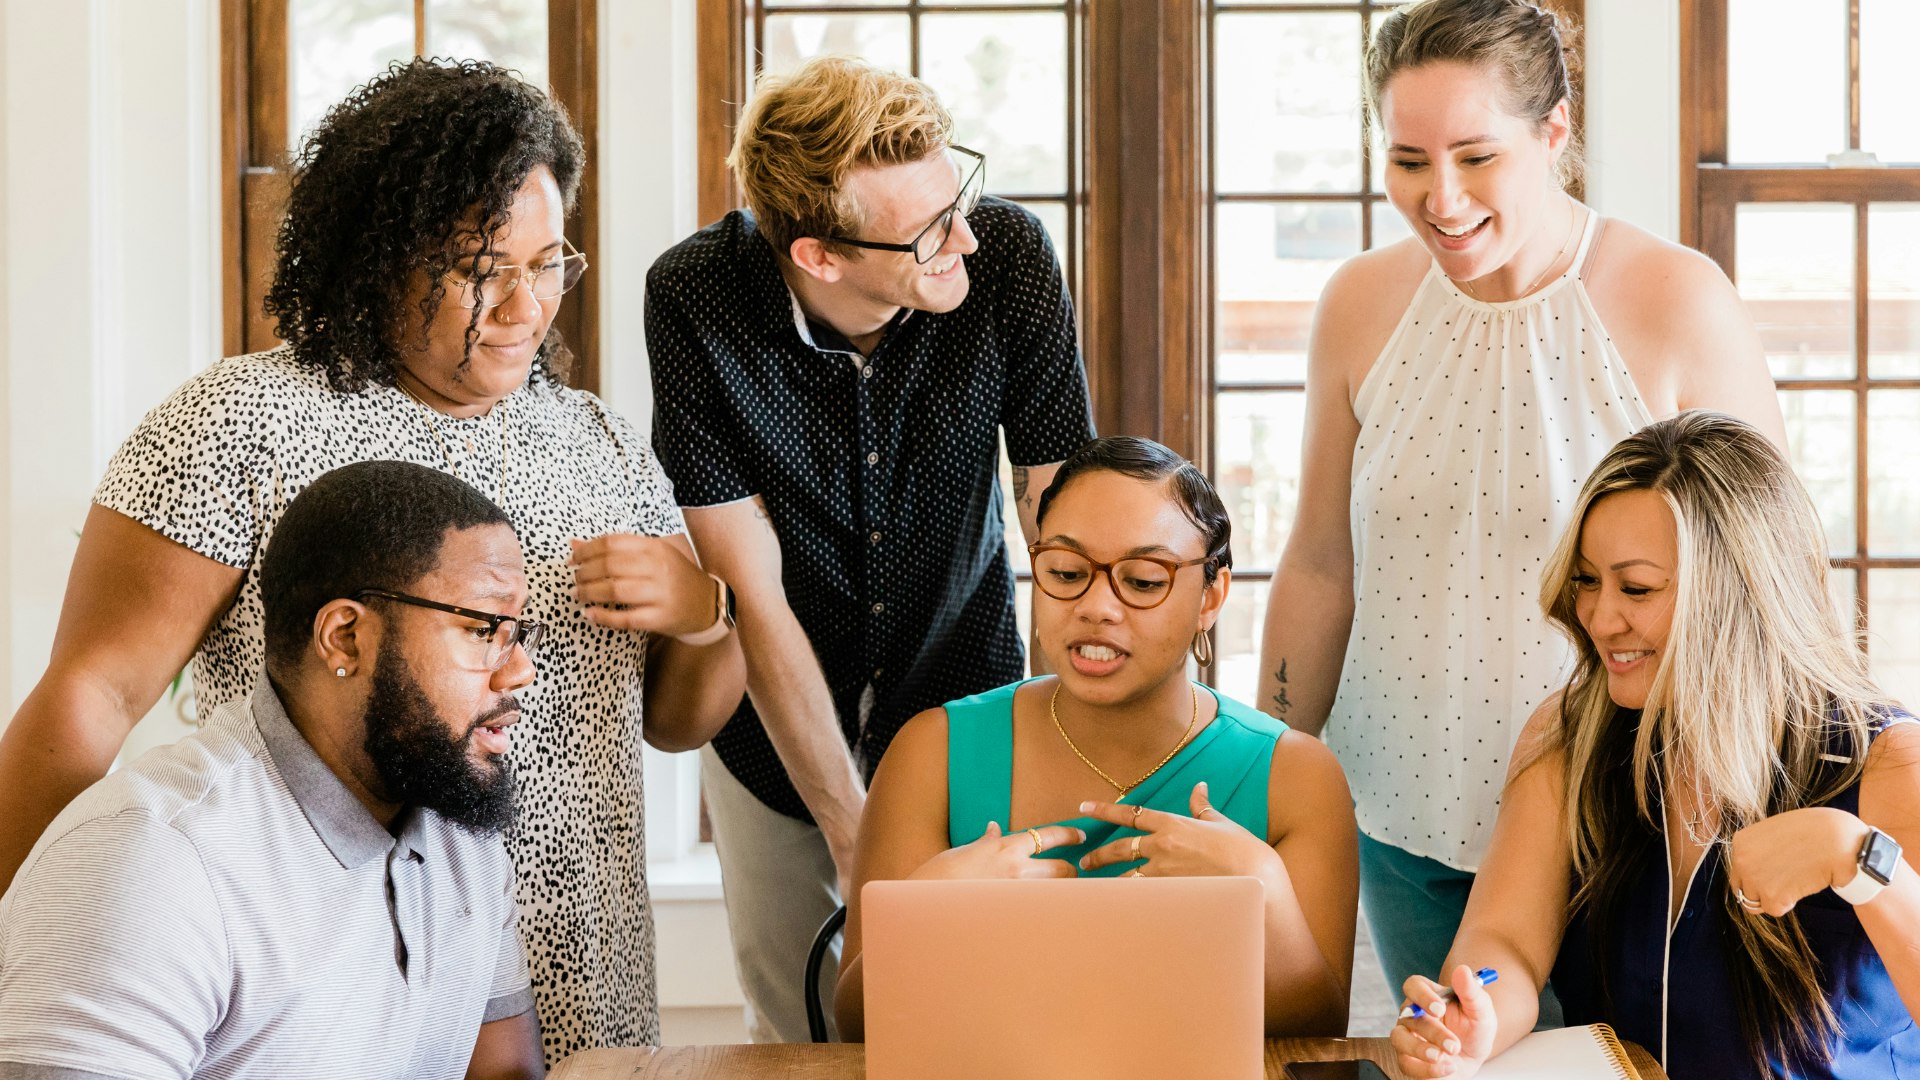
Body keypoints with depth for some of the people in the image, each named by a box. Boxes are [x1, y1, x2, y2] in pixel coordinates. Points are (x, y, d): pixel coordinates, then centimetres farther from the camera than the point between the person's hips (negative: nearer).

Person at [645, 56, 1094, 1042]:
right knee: (795, 1033, 12)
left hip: (962, 696, 1)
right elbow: (755, 597, -22)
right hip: (776, 715, 0)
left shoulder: (1010, 257, -23)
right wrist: (854, 834, -22)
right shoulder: (692, 301, -25)